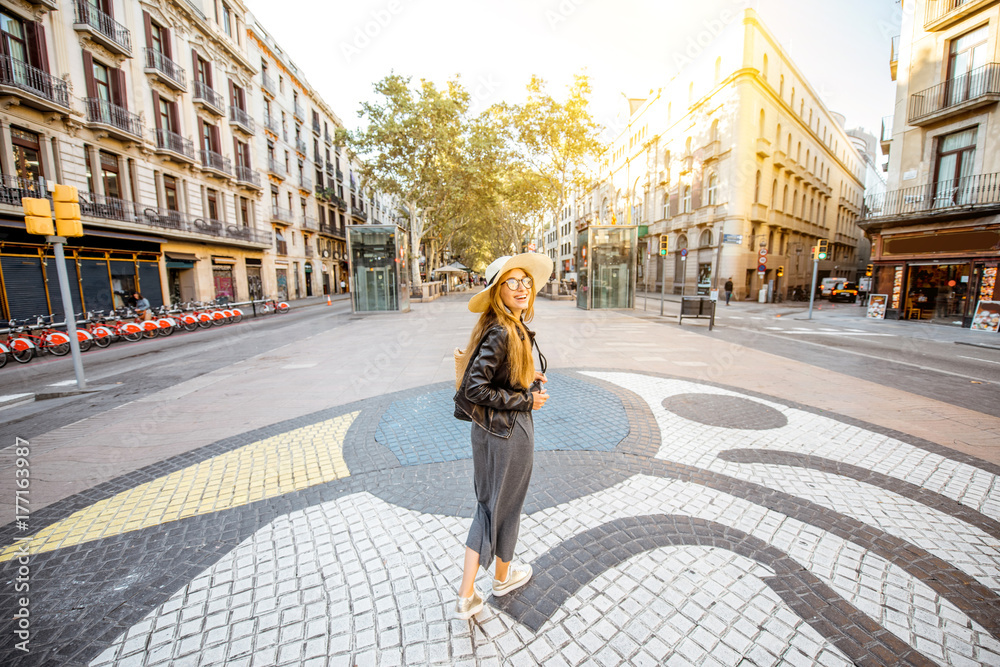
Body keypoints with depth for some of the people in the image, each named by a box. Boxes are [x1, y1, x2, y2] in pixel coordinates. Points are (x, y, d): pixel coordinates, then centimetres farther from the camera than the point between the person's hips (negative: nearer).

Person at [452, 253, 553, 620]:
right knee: (507, 504, 16)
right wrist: (526, 401, -17)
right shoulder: (501, 332, -24)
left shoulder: (511, 328, 4)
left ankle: (466, 596, 30)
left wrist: (527, 377, 5)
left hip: (486, 429, 8)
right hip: (510, 430, -8)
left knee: (487, 505, 19)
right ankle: (503, 576, 45)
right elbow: (474, 387, -26)